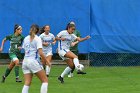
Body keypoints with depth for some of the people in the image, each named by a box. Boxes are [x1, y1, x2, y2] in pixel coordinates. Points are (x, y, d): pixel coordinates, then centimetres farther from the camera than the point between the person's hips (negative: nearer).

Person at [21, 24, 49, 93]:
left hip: (25, 61, 6)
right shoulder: (37, 39, -5)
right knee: (45, 80, 2)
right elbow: (40, 53, -14)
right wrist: (46, 62, -6)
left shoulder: (26, 38, 12)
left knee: (27, 83, 2)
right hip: (33, 61, -6)